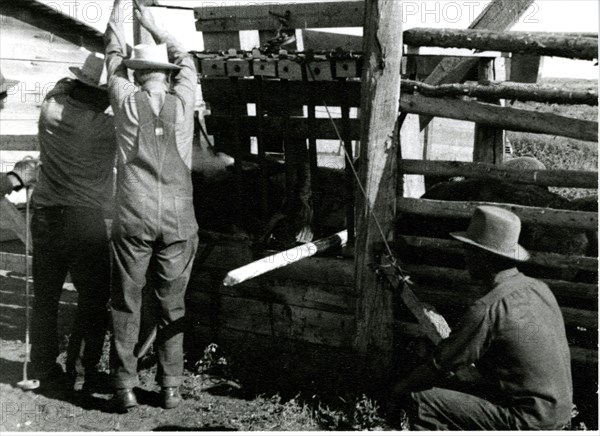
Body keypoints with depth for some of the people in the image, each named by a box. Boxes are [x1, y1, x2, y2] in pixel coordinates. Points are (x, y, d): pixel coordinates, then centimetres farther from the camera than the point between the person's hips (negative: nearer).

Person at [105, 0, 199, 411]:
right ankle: (171, 387, 11)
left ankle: (125, 386, 8)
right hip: (178, 220, 1)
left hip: (133, 218, -1)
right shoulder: (182, 101, 3)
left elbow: (115, 54, 17)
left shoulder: (127, 102, 1)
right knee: (172, 306, 8)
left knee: (126, 303, 7)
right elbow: (185, 59, 22)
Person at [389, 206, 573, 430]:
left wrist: (401, 388, 4)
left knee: (421, 401, -7)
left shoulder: (488, 310, -22)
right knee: (451, 391, 21)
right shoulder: (539, 288, 4)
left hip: (529, 421, -9)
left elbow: (440, 367, -14)